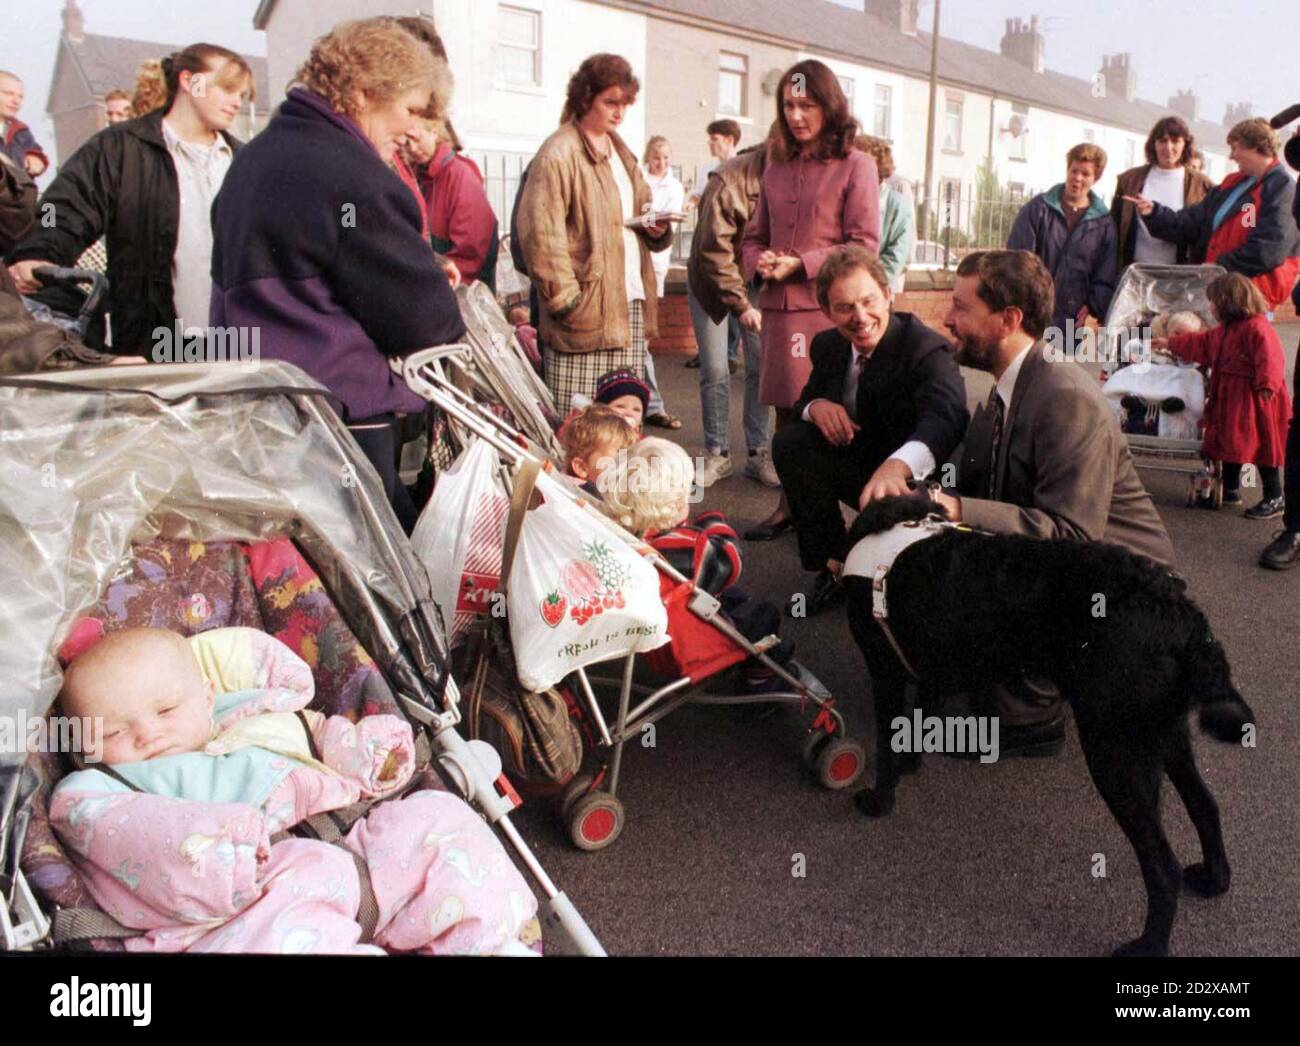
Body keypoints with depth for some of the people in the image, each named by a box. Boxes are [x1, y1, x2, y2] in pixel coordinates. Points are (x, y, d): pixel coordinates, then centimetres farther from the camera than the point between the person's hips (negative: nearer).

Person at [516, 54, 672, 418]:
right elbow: (540, 235, -15)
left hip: (630, 306, 8)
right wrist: (566, 302, -18)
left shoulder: (620, 152, 20)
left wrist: (657, 227, 5)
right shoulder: (558, 154, -7)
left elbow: (638, 215, 29)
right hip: (586, 314, -8)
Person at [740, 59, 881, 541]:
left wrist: (799, 263, -13)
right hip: (780, 305, 5)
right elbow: (754, 236, 23)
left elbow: (864, 246, -5)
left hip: (829, 306, -5)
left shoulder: (855, 165, 1)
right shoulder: (776, 168, 17)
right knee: (787, 411, 9)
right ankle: (790, 505, 19)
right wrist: (758, 262, 0)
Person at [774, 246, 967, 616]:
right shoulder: (828, 345, -3)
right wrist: (816, 405, -16)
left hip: (915, 478, -5)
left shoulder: (927, 348, -24)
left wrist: (897, 466, -65)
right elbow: (807, 395, 14)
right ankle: (835, 565, -3)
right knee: (789, 443, -16)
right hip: (862, 466, 6)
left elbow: (946, 415, -43)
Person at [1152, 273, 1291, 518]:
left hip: (1253, 401, -9)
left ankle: (1274, 499, 5)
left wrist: (1267, 386, -36)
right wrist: (1169, 343, 35)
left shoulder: (1257, 327, -18)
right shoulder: (1226, 329, 14)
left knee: (1261, 448, -4)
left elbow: (1270, 359, -27)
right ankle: (1230, 490, 28)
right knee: (1229, 443, 15)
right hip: (1230, 399, 10)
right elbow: (1200, 343, 29)